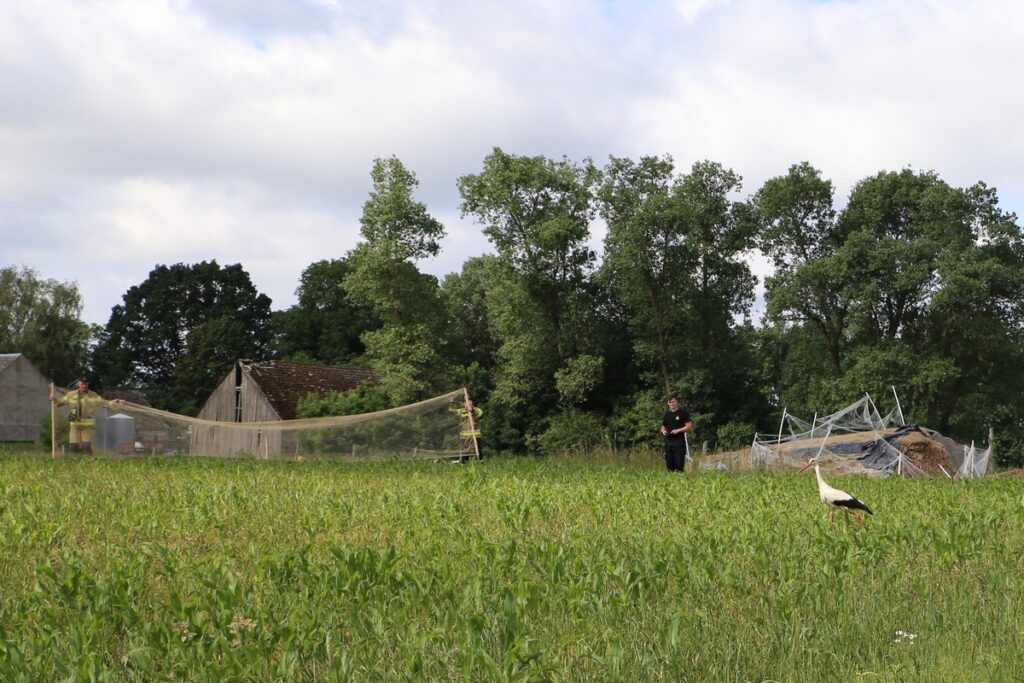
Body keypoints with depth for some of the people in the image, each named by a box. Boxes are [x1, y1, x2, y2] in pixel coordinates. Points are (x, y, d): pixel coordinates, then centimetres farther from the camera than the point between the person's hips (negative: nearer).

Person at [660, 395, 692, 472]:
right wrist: (663, 431, -1)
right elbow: (663, 427, 23)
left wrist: (678, 430, -15)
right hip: (668, 442, 5)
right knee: (669, 464, 4)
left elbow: (689, 426, -5)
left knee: (679, 463, -10)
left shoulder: (682, 413, -1)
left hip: (679, 442, -5)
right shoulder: (667, 415, 15)